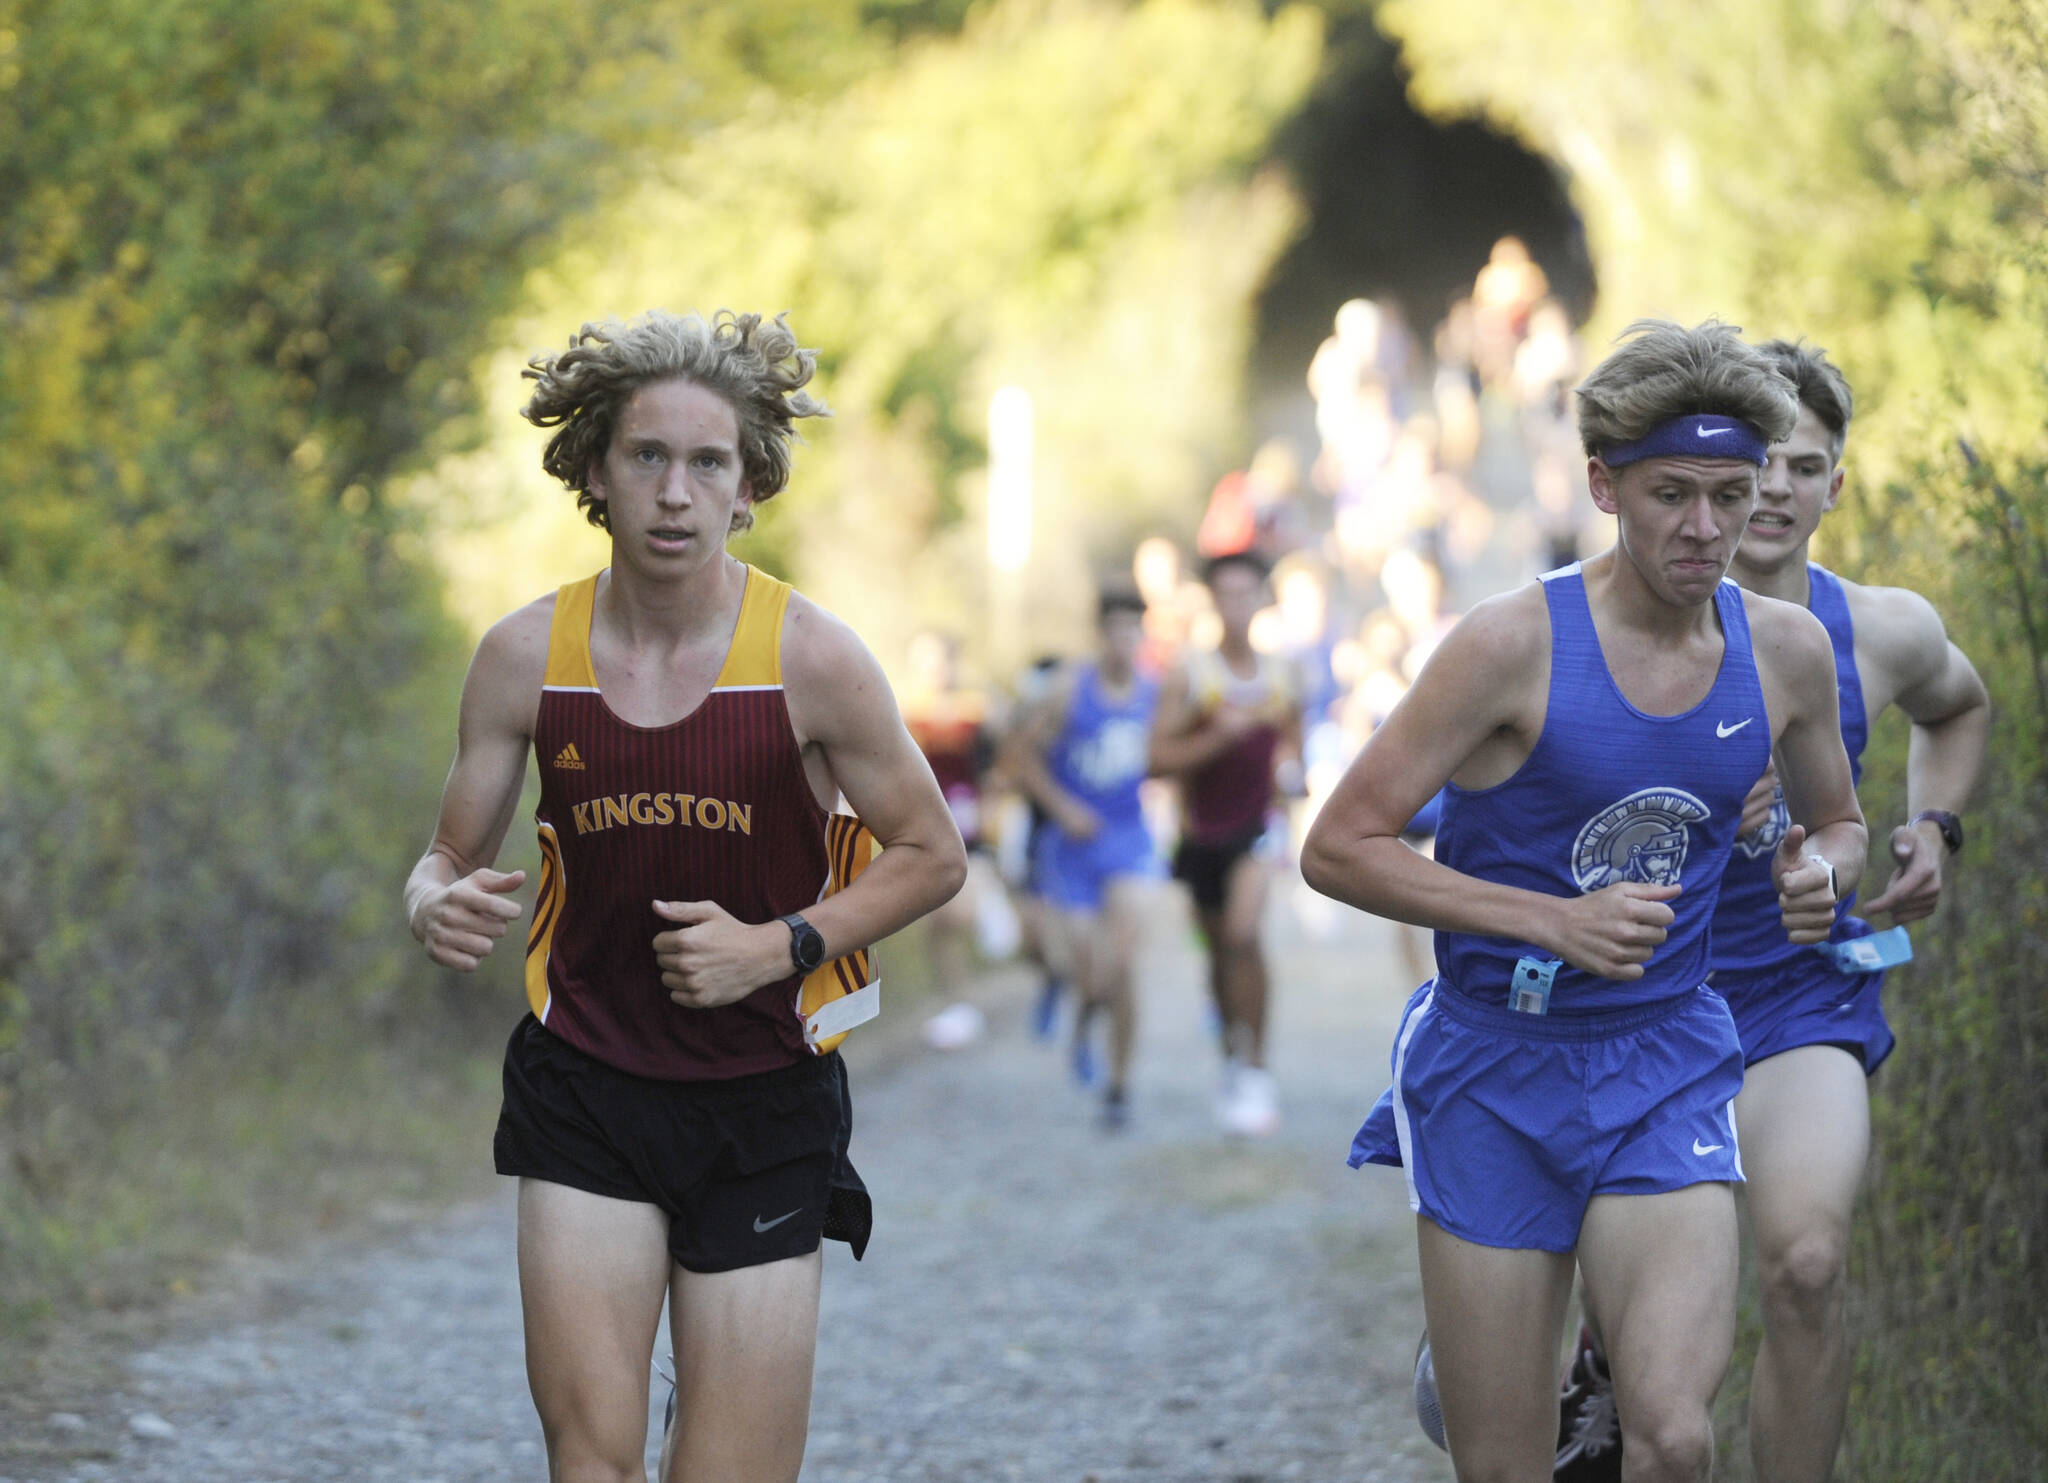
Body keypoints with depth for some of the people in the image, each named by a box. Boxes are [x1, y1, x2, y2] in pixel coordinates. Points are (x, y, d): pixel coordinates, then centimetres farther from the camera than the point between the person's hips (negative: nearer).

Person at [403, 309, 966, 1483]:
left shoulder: (810, 658, -11)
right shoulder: (528, 657, -4)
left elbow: (932, 856, 0)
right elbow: (453, 855, 6)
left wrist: (782, 946, -15)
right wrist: (438, 907, -18)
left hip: (766, 1104, -1)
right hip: (585, 1088, 1)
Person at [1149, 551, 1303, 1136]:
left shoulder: (1282, 676, 1)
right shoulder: (1188, 675, -6)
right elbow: (1160, 758, -11)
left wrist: (1293, 769, -6)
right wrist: (1219, 736, -24)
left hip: (1258, 824, -1)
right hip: (1204, 830, 1)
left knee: (1244, 934, -21)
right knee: (1220, 948, 13)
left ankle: (1255, 1071, -17)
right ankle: (1233, 1058, 34)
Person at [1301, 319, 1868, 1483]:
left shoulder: (1787, 651, 0)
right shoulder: (1516, 643, -14)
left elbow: (1838, 820, 19)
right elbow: (1340, 848, -13)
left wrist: (1821, 873, -6)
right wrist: (1556, 920, -21)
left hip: (1666, 1068, 2)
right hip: (1495, 1071, -2)